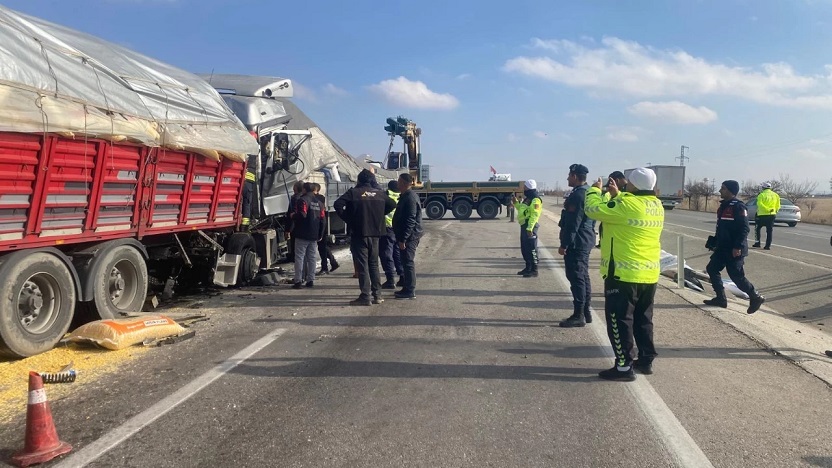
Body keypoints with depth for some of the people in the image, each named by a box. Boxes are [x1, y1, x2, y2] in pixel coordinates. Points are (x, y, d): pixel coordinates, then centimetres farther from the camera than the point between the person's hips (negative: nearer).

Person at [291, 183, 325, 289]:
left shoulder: (302, 200, -8)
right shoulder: (319, 202, 14)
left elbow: (301, 215, -21)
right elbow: (322, 219, 12)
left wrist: (293, 216, -1)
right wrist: (320, 235, 17)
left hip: (302, 235, -6)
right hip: (314, 236, 6)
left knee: (299, 257, -3)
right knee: (312, 258, 10)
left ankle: (298, 281, -6)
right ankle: (310, 280, 11)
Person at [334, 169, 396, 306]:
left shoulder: (354, 192, -7)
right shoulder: (380, 193, 6)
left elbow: (338, 204, -16)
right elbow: (392, 205, 15)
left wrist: (347, 218, -5)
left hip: (358, 233, -4)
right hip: (375, 233, 4)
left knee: (362, 265, 0)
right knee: (374, 264, 15)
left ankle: (365, 297, -1)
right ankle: (377, 295, 17)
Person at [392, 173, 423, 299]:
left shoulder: (410, 198, -17)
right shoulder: (406, 196, 16)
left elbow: (410, 221, -23)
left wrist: (403, 239, -23)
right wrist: (401, 238, 20)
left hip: (410, 236, -10)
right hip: (409, 236, 10)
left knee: (408, 262, -5)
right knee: (407, 262, 15)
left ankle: (410, 291, 0)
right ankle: (407, 288, 24)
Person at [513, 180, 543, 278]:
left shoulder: (535, 200, -14)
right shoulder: (527, 199, 19)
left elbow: (534, 215, -21)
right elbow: (521, 210, 26)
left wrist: (530, 228, -26)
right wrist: (516, 203, 16)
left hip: (530, 226, -10)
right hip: (524, 226, 10)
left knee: (531, 249, -7)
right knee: (524, 248, 15)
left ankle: (534, 270, -3)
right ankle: (528, 268, 25)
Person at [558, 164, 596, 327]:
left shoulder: (578, 194, -17)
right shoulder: (589, 192, 15)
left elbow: (573, 222, -22)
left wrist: (565, 244, -19)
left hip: (576, 242, -10)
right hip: (585, 240, 10)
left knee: (576, 278, -6)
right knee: (583, 276, 14)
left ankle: (578, 315, -3)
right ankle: (586, 312, 21)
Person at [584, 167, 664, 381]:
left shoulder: (627, 205, -19)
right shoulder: (656, 206, 6)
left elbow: (593, 209, -14)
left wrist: (595, 190, 3)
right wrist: (617, 194, 16)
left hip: (624, 274, -8)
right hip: (649, 274, 8)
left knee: (620, 320, 1)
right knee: (643, 319, 19)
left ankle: (624, 367, 4)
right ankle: (646, 360, 27)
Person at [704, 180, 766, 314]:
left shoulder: (738, 206, -16)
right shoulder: (724, 205, 12)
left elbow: (744, 229, -22)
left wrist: (738, 247, -25)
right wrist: (714, 242, 19)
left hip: (734, 250, -9)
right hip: (723, 248, 10)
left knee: (736, 276, -5)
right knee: (712, 269, 9)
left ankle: (756, 298, 13)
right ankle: (720, 298, 18)